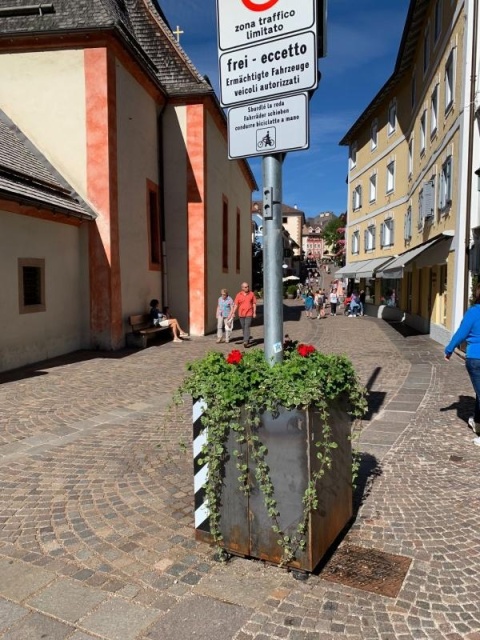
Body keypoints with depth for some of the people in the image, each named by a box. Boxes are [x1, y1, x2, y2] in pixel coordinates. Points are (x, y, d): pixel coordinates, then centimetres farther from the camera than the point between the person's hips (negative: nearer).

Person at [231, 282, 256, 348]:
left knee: (247, 327, -12)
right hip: (241, 314, 3)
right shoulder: (238, 295, 1)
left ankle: (245, 342, -17)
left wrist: (254, 312, -2)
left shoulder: (251, 294, 0)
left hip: (249, 314, -3)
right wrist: (233, 313, -6)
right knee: (243, 328, 12)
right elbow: (236, 305, 1)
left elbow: (254, 304, 3)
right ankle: (248, 339, 30)